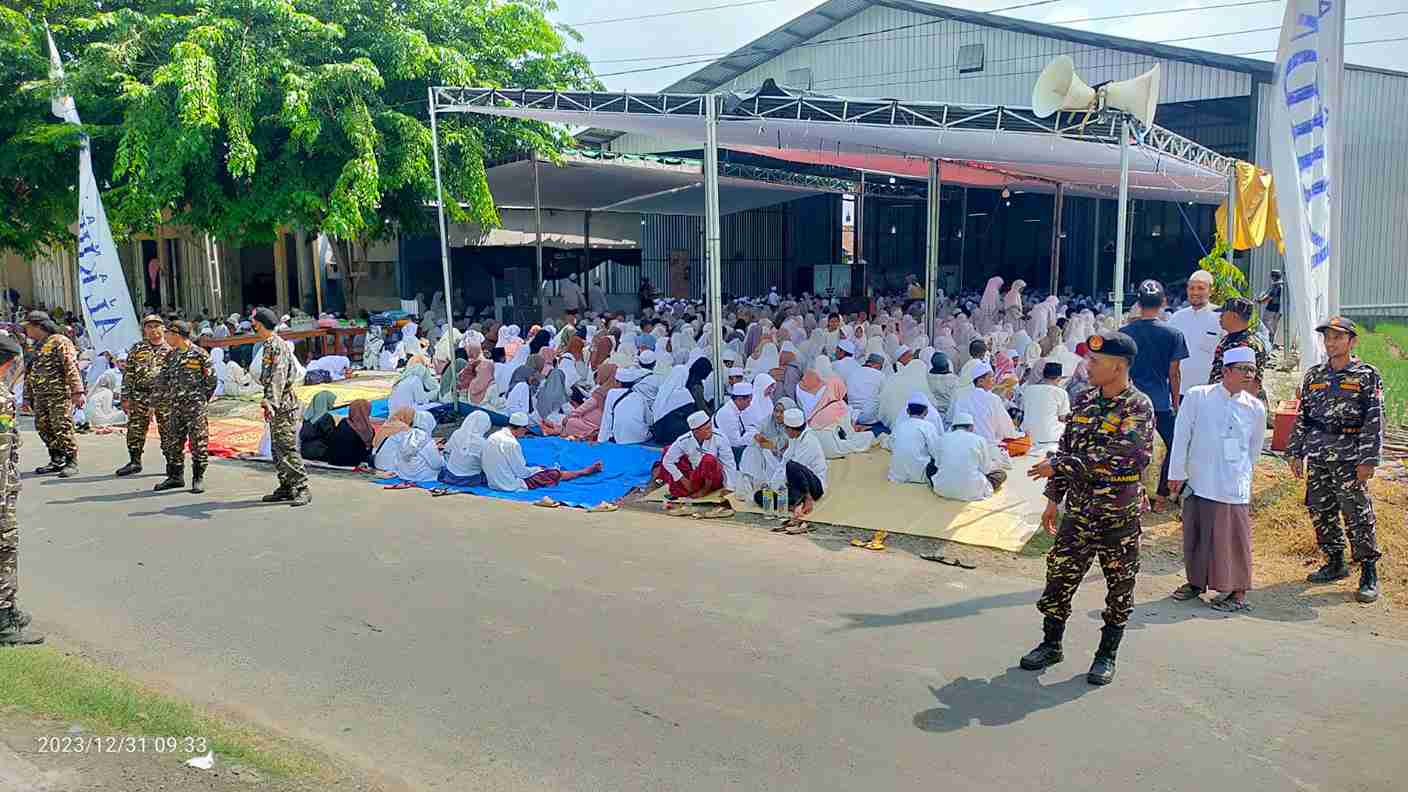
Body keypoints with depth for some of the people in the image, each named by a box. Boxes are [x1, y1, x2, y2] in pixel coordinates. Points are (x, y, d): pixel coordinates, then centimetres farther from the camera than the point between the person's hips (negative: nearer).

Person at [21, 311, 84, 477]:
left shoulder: (60, 341, -6)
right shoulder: (34, 347, 20)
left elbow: (71, 367, -15)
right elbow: (29, 373, 25)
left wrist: (77, 391, -22)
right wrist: (27, 397, 22)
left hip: (60, 394, -8)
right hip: (40, 395, 8)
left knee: (63, 429, -10)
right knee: (43, 428, 8)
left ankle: (72, 463, -4)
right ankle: (56, 461, 17)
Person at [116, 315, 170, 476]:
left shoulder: (171, 349, 5)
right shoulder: (137, 349, 9)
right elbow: (128, 374, 9)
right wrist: (126, 397, 3)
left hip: (165, 396, -2)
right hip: (140, 395, 2)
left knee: (167, 431, 1)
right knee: (135, 430, 4)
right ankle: (135, 462, 17)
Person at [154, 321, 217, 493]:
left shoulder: (200, 354, -6)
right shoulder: (170, 356, 13)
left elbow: (211, 379, -4)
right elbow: (163, 379, 19)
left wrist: (203, 399, -4)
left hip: (195, 406, -7)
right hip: (175, 406, 7)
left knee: (198, 442, -5)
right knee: (171, 442, 9)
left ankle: (198, 479, 3)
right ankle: (175, 476, 20)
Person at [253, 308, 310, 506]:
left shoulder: (278, 346, -14)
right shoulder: (268, 346, 17)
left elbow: (278, 376, -27)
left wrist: (271, 402, -37)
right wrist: (269, 402, 28)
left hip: (284, 405, -10)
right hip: (276, 405, 10)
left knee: (287, 449, -12)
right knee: (277, 449, 13)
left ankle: (302, 489, -11)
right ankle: (286, 488, 19)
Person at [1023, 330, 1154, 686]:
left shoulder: (1139, 408, -14)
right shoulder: (1084, 401, 6)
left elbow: (1111, 457, -25)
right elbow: (1066, 448, 12)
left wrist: (1057, 467, -21)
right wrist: (1053, 498, 11)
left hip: (1120, 516, -5)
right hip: (1078, 511, 5)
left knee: (1119, 589, 9)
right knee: (1059, 577, 9)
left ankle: (1107, 655, 24)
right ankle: (1051, 644, 25)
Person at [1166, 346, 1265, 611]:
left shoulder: (1255, 408, 1)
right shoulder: (1197, 397, -3)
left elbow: (1254, 448, 14)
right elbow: (1181, 436, -1)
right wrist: (1177, 473, 0)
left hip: (1233, 487, 0)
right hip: (1197, 481, 0)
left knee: (1234, 538, 2)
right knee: (1195, 533, 10)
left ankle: (1237, 591, 16)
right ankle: (1196, 581, 28)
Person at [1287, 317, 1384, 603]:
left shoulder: (1367, 376, -2)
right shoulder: (1314, 375, 11)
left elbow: (1374, 421, -6)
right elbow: (1302, 416, 14)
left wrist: (1368, 461, -12)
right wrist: (1297, 452, 9)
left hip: (1349, 459, -5)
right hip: (1317, 457, 5)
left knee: (1357, 516, -3)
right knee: (1320, 512, 10)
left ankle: (1369, 573, 8)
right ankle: (1335, 564, 25)